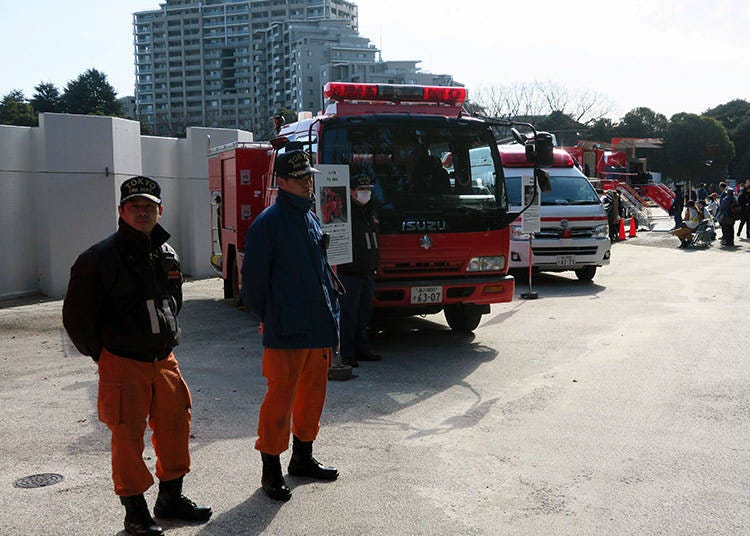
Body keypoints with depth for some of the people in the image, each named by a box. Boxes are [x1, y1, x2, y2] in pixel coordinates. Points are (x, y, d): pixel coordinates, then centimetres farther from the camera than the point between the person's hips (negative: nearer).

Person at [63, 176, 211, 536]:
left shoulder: (167, 254, 8)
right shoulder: (101, 257, -12)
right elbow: (75, 316, -7)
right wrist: (102, 355, -2)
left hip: (164, 360, 6)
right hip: (122, 364, -6)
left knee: (176, 426, 12)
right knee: (128, 438, 2)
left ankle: (170, 499, 31)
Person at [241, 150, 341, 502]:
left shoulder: (311, 218, 14)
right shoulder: (269, 222, -10)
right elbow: (253, 276, -8)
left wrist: (330, 309, 15)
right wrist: (266, 317, 0)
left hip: (319, 327, 8)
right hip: (286, 330, -8)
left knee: (313, 392, 15)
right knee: (280, 396, -3)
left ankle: (302, 458, 31)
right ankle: (271, 469, 10)